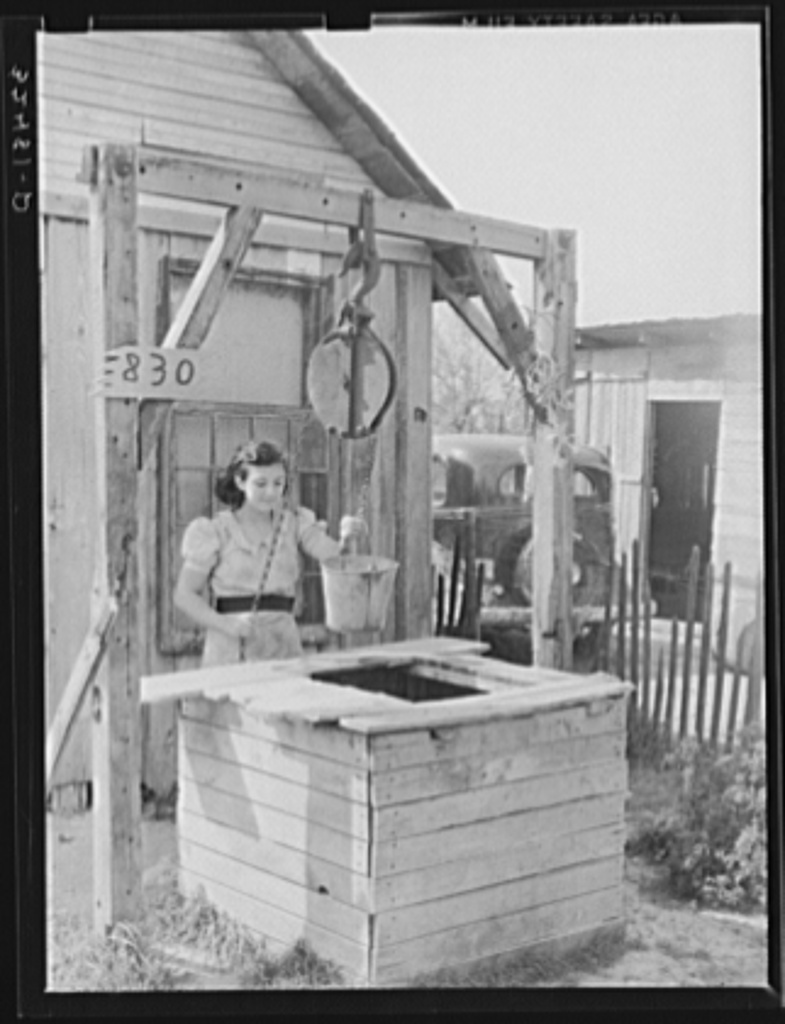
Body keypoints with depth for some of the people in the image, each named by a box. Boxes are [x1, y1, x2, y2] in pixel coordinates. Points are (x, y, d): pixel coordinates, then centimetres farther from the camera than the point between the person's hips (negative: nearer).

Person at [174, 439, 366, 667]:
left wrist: (347, 537, -29)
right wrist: (226, 624, -15)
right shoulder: (216, 532, -2)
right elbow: (184, 594, -1)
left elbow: (334, 555, -7)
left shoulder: (293, 523, 6)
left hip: (283, 645, 3)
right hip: (231, 649, -2)